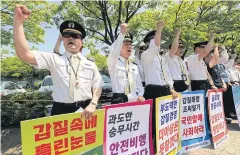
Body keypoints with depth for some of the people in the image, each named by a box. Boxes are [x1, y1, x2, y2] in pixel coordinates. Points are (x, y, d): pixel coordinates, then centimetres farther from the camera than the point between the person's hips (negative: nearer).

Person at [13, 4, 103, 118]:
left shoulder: (90, 65, 5)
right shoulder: (54, 59, 2)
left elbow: (97, 87, 6)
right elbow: (24, 54, -10)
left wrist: (93, 104, -11)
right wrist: (18, 20, -16)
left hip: (85, 111, 1)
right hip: (61, 111, -1)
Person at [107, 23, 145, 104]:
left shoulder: (134, 67, 16)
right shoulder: (113, 62, 0)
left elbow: (139, 86, 16)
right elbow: (113, 51, -23)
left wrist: (140, 97, -2)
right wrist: (122, 33, -31)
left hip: (134, 100, 5)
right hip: (119, 101, -5)